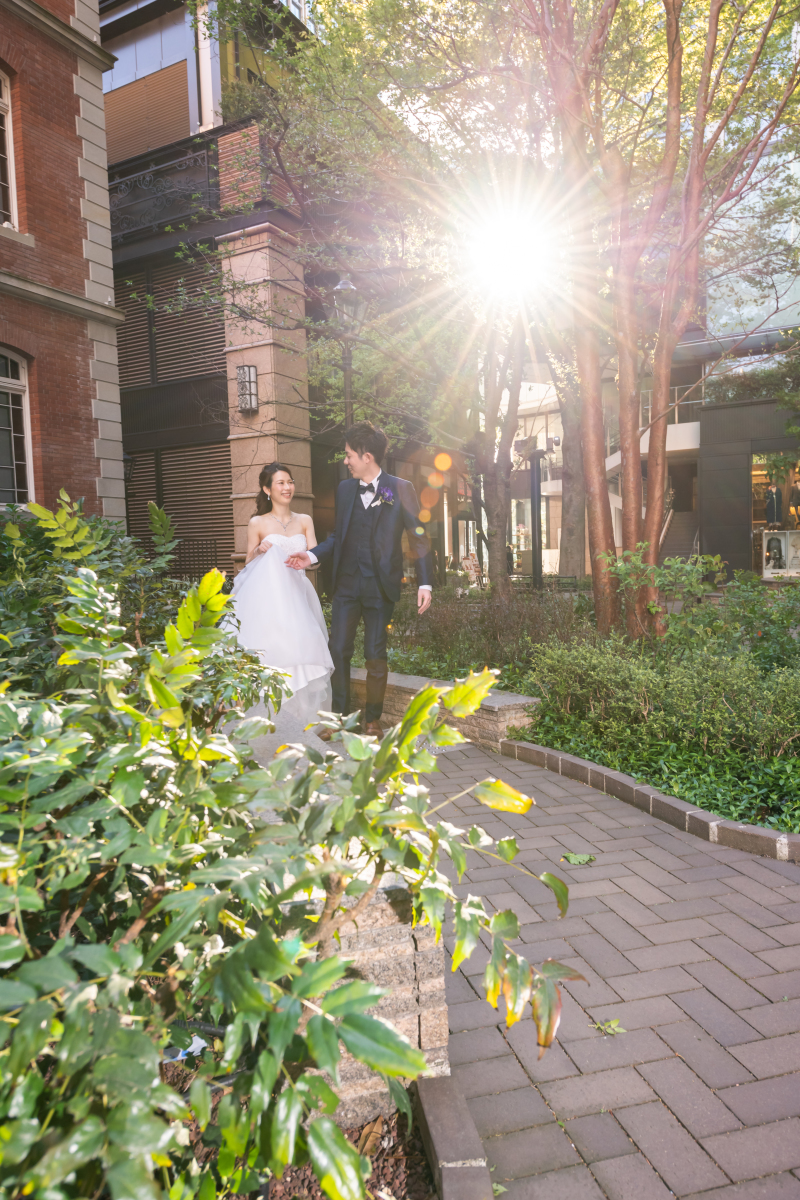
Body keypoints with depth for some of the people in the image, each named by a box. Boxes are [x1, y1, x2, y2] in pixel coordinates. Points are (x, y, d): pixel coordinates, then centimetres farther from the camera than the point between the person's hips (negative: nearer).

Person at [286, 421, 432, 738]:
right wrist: (313, 555, 1)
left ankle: (372, 719, 20)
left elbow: (418, 538, -3)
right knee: (338, 651, 3)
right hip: (346, 584, 4)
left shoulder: (400, 489, -3)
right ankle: (339, 716, 16)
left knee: (376, 656, 4)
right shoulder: (344, 489, 10)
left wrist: (424, 584, -10)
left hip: (381, 587, -3)